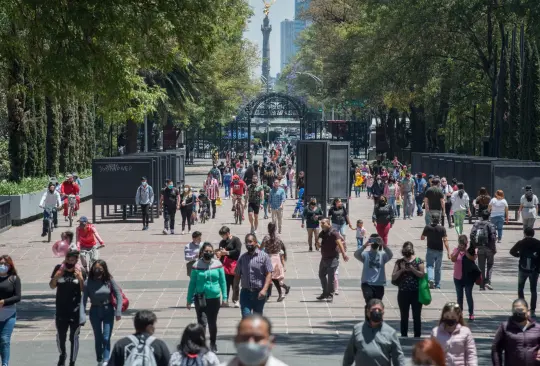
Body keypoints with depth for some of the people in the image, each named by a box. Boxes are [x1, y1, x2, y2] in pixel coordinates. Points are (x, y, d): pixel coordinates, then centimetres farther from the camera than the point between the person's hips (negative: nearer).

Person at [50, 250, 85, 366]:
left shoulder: (81, 272, -8)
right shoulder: (59, 268, -5)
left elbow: (84, 290, -5)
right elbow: (52, 286, 0)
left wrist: (80, 278, -22)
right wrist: (56, 277, -19)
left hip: (76, 310, -2)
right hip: (61, 310, 2)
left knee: (74, 337, 3)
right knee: (60, 336, 13)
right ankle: (62, 354, 41)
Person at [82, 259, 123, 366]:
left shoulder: (109, 281, -10)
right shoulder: (88, 283, -10)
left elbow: (119, 295, -6)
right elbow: (84, 299, -13)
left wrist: (118, 312, -12)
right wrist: (82, 316, -20)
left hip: (108, 310, -1)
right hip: (95, 312, 1)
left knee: (106, 338, -8)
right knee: (98, 338, 12)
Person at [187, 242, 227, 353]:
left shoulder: (218, 265, -1)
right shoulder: (197, 266, -5)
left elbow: (222, 281, 6)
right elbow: (192, 283, 2)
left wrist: (224, 297, 3)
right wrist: (189, 300, 4)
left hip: (214, 298, 2)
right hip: (200, 298, -2)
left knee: (212, 323, 11)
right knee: (202, 322, -9)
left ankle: (213, 344, 30)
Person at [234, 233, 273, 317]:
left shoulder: (264, 256, -2)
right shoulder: (242, 258, 8)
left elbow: (269, 274, -8)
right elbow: (237, 275, 12)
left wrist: (264, 289, -19)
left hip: (259, 293, -2)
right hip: (245, 292, 2)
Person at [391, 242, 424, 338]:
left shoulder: (418, 261, 0)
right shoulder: (399, 262, 6)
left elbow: (422, 274, -9)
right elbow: (393, 277, 1)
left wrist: (412, 269, -18)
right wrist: (402, 270, -12)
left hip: (416, 293, -2)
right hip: (403, 293, 2)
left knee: (417, 316, 2)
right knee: (404, 316, 8)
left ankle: (417, 335, 8)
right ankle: (403, 336, 16)